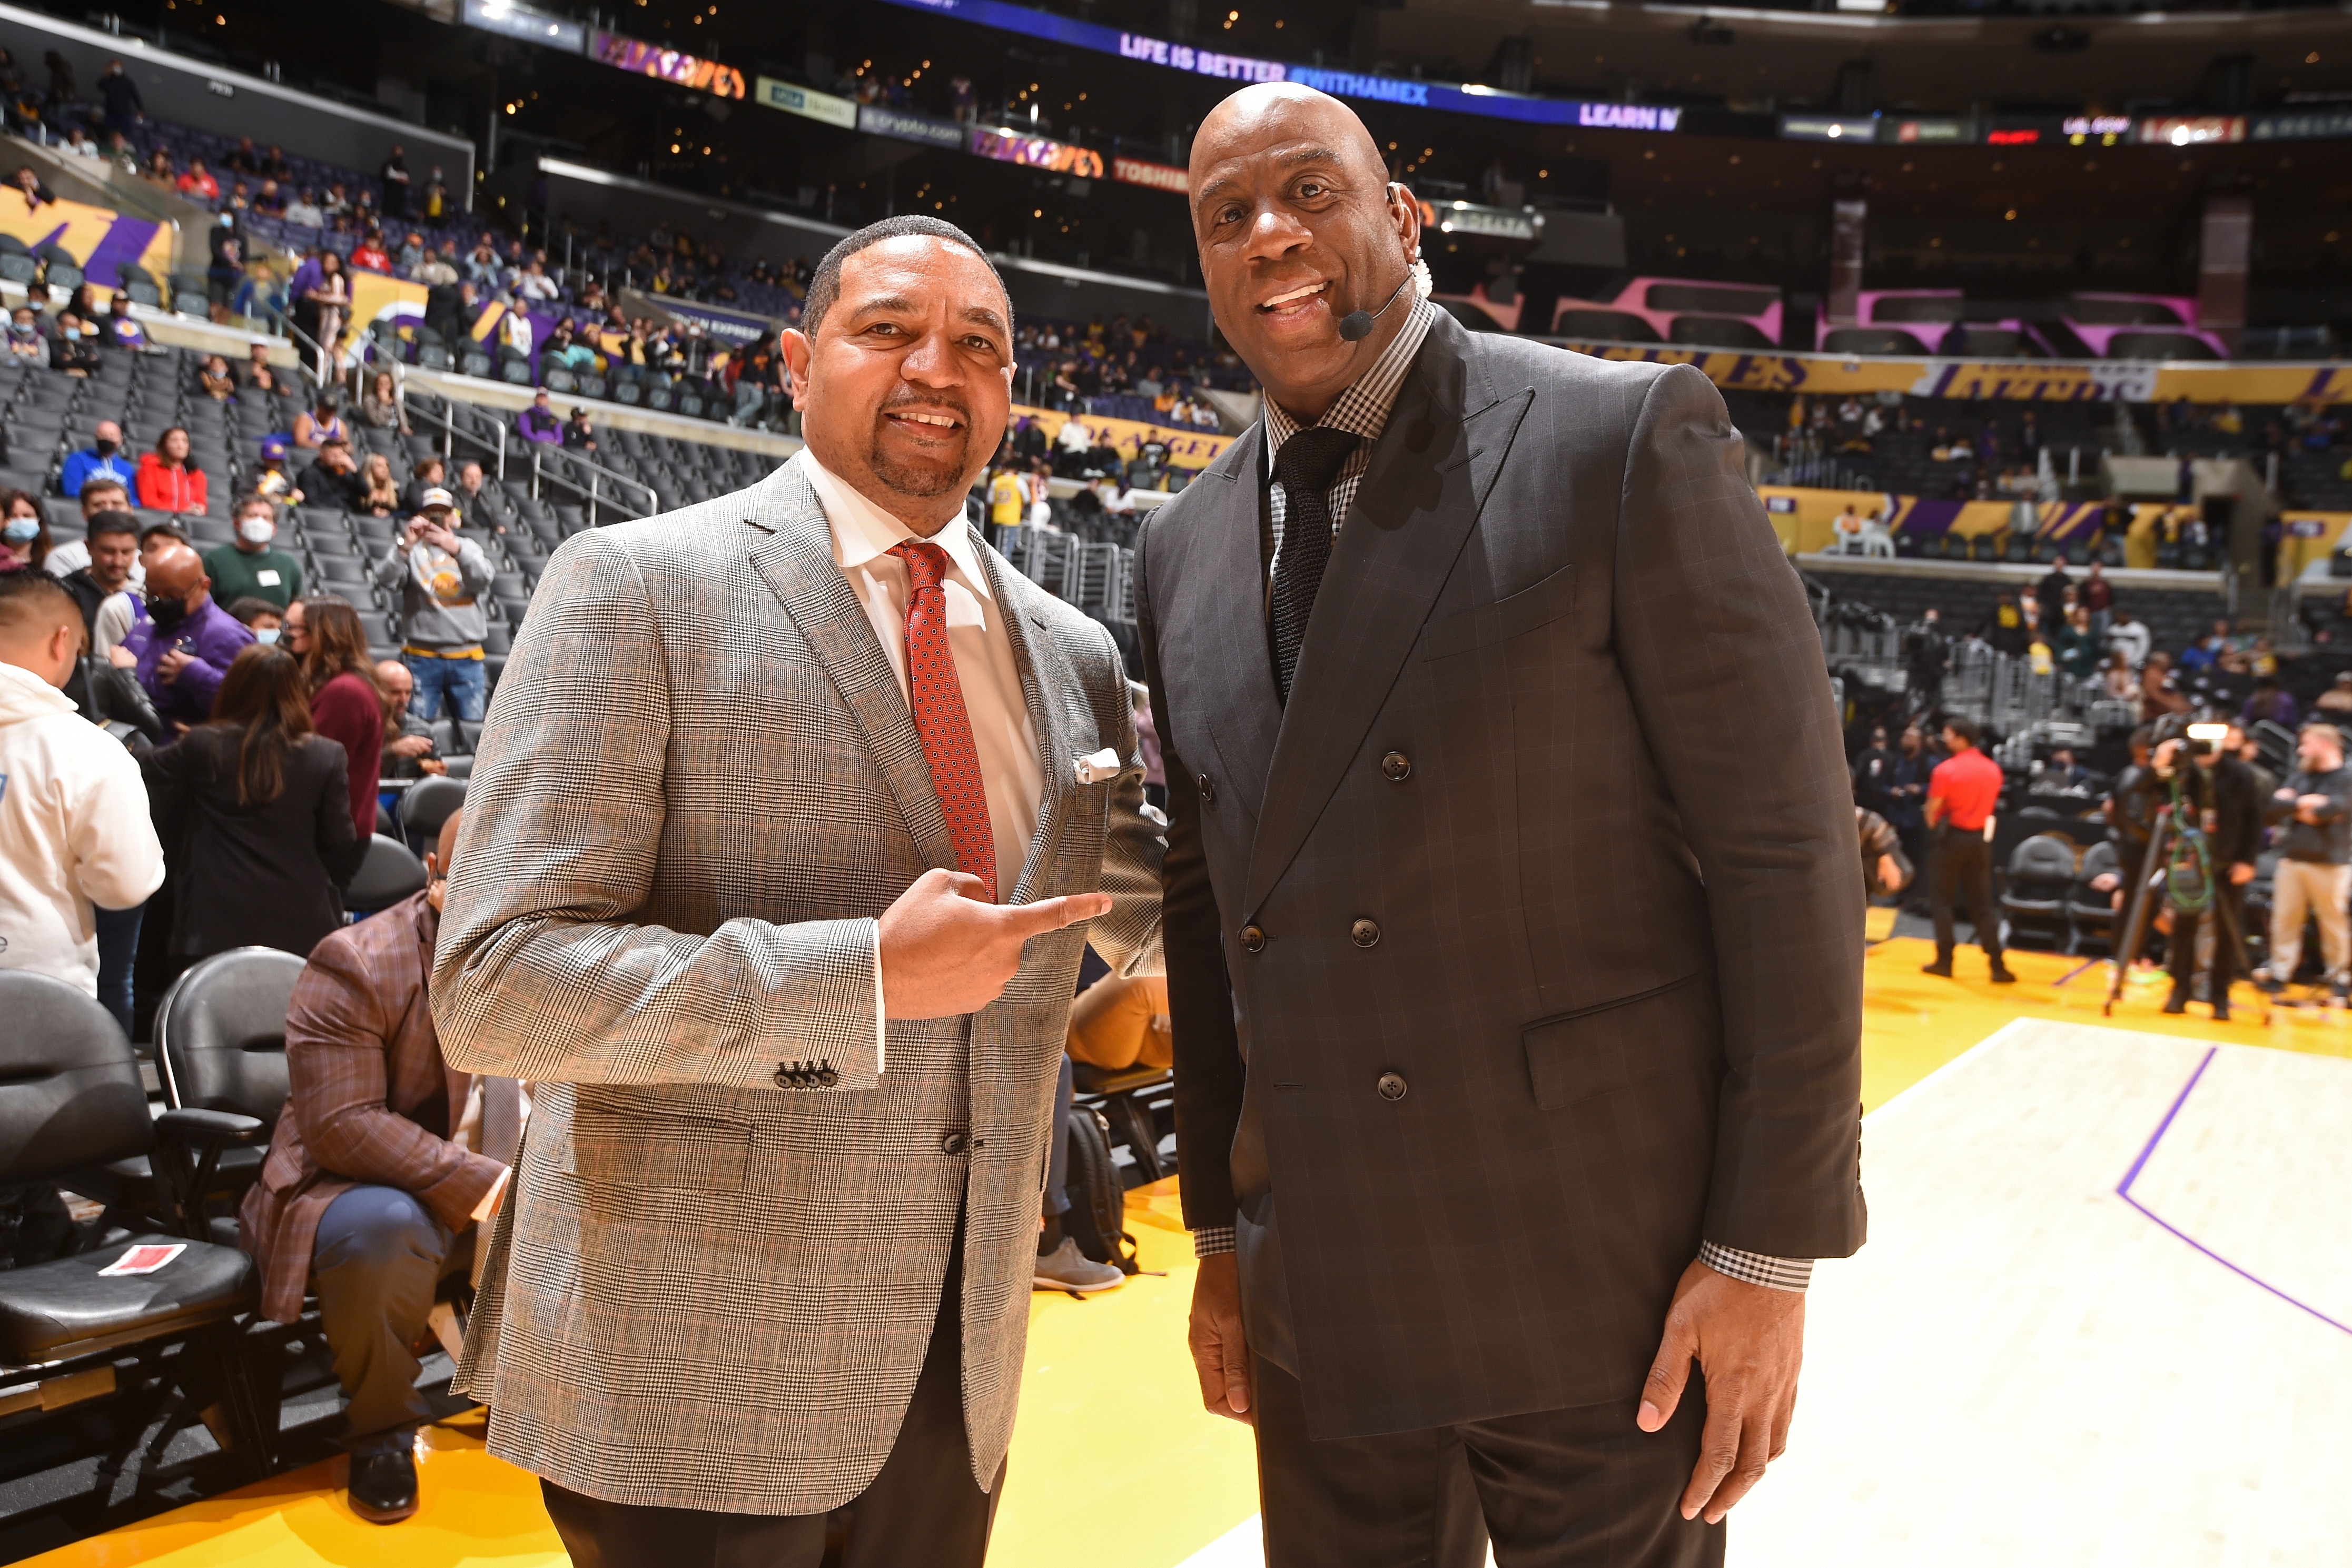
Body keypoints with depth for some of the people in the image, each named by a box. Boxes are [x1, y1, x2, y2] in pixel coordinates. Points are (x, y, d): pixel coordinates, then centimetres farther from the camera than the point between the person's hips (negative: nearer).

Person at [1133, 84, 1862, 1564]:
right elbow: (1210, 900, 11)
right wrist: (1222, 1224, 12)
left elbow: (1786, 847, -10)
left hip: (1602, 1280, -4)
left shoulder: (1627, 440, -9)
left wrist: (1769, 1250, -11)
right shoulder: (1184, 551, 7)